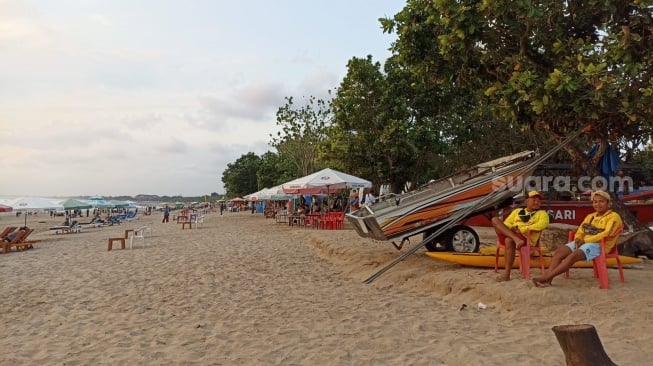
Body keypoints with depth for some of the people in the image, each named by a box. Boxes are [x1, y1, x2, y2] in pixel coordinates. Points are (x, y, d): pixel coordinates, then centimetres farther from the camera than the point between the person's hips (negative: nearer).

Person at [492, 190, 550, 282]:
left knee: (509, 240, -38)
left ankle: (506, 274, -37)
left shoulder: (542, 213, 18)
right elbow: (506, 223, 20)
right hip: (507, 234, 4)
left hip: (526, 237, -4)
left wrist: (522, 229, -11)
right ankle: (516, 239, -39)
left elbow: (543, 224, -5)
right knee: (495, 220, -18)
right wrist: (511, 228, -5)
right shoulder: (517, 211, 30)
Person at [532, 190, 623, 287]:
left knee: (573, 255, -33)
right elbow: (580, 232, 22)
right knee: (558, 252, -19)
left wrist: (585, 240, -15)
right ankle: (547, 280, -33)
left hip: (599, 245, -7)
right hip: (583, 243, 7)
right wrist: (578, 239, -3)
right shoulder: (590, 216, 24)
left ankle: (546, 277, -38)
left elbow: (606, 234, -13)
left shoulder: (613, 216, 2)